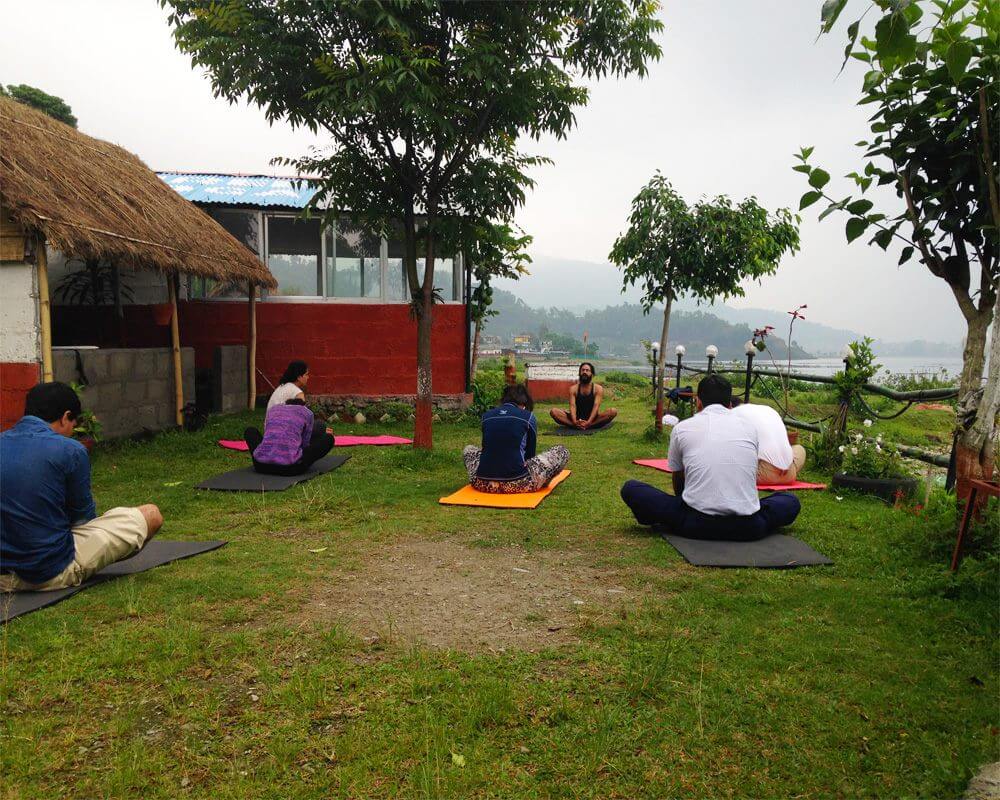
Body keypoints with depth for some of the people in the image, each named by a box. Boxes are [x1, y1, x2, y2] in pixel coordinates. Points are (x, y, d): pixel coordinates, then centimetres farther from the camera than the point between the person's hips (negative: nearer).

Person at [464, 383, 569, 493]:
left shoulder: (486, 416, 14)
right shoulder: (528, 417, 4)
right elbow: (530, 453, 13)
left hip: (483, 484, 3)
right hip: (515, 484, -3)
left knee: (469, 449, 36)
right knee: (562, 451, 13)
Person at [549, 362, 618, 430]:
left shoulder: (598, 388, 1)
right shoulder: (573, 388, 5)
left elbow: (596, 406, -12)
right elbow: (572, 406, -8)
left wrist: (588, 422, -30)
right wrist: (575, 422, -28)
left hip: (592, 420, -1)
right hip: (577, 419, 1)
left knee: (613, 411, -28)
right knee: (553, 411, -21)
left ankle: (589, 425, -37)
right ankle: (575, 425, -36)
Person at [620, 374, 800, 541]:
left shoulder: (682, 428, 10)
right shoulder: (748, 427, 15)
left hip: (696, 523, -1)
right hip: (746, 527, 2)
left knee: (631, 489, 15)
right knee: (791, 502, 29)